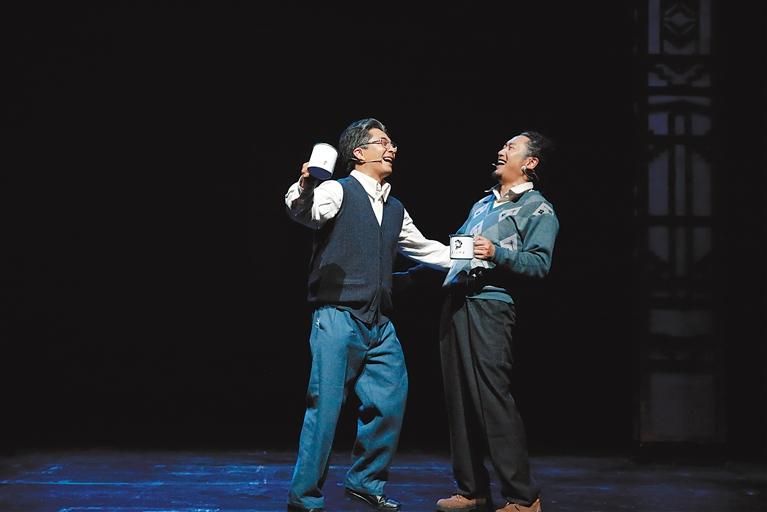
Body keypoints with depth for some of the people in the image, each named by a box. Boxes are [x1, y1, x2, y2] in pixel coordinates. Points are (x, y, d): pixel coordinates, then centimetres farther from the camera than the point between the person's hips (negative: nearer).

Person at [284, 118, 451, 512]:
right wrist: (304, 187, -46)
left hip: (380, 324, 8)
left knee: (391, 400, 8)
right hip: (339, 318, -7)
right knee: (326, 406, -8)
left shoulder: (395, 209, 19)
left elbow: (423, 249, 32)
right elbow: (302, 210, -24)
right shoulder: (339, 191, -4)